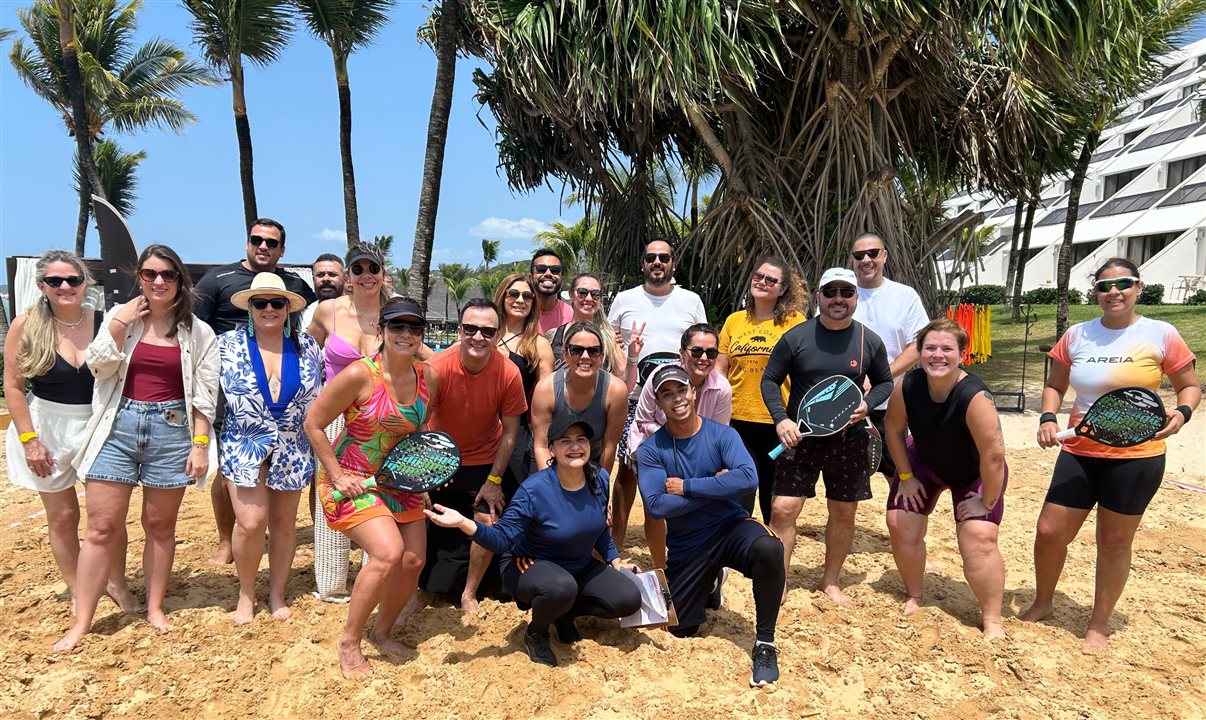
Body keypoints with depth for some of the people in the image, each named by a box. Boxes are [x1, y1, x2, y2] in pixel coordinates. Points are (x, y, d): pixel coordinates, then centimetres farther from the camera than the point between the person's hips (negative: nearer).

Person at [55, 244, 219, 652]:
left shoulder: (198, 332, 2)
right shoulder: (120, 316, 8)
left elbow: (204, 396, 0)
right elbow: (99, 367, -3)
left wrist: (200, 445, -5)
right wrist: (120, 324, -10)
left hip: (171, 431, -1)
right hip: (118, 427, 1)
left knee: (159, 525, 10)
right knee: (102, 527, 1)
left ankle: (155, 608, 25)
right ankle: (81, 623, 11)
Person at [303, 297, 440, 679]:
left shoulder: (429, 377, -6)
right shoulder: (359, 375, -22)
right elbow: (313, 424, -12)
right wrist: (338, 476, -15)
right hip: (352, 480, -6)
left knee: (414, 561, 3)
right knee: (389, 553, -21)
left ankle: (382, 631, 31)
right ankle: (348, 641, 2)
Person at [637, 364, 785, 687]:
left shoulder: (721, 434, -10)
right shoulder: (651, 449, -9)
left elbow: (748, 478, -28)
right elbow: (655, 506, -21)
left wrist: (687, 487, -24)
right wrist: (716, 488, -21)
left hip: (731, 527, -1)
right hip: (686, 544, 2)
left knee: (769, 549, -34)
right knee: (681, 629, 8)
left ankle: (765, 643, -13)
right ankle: (710, 583, 40)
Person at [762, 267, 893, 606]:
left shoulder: (870, 342, 0)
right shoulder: (795, 337, -6)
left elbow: (885, 382, 13)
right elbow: (770, 380, 0)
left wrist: (866, 404, -8)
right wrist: (781, 419, -13)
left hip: (849, 441, 2)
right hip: (800, 437, -2)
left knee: (843, 513, 11)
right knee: (783, 508, -7)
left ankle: (831, 582, 32)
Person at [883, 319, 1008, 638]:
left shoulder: (975, 396, -36)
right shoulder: (907, 387, -24)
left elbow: (994, 454, -31)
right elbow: (894, 430, -7)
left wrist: (986, 502, -21)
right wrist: (905, 477, -4)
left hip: (975, 472, -4)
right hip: (924, 462, 4)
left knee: (979, 538, -16)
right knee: (900, 525, -1)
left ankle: (993, 622, 1)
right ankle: (913, 598, 22)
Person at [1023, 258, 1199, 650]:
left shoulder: (1161, 334, -4)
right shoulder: (1076, 335, 3)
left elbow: (1190, 386, 4)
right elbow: (1054, 385, 13)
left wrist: (1182, 412, -16)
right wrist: (1048, 418, -4)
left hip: (1135, 457, -2)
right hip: (1079, 453, 3)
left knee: (1114, 542, 9)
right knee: (1049, 532, 3)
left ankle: (1099, 624, 28)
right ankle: (1043, 602, 29)